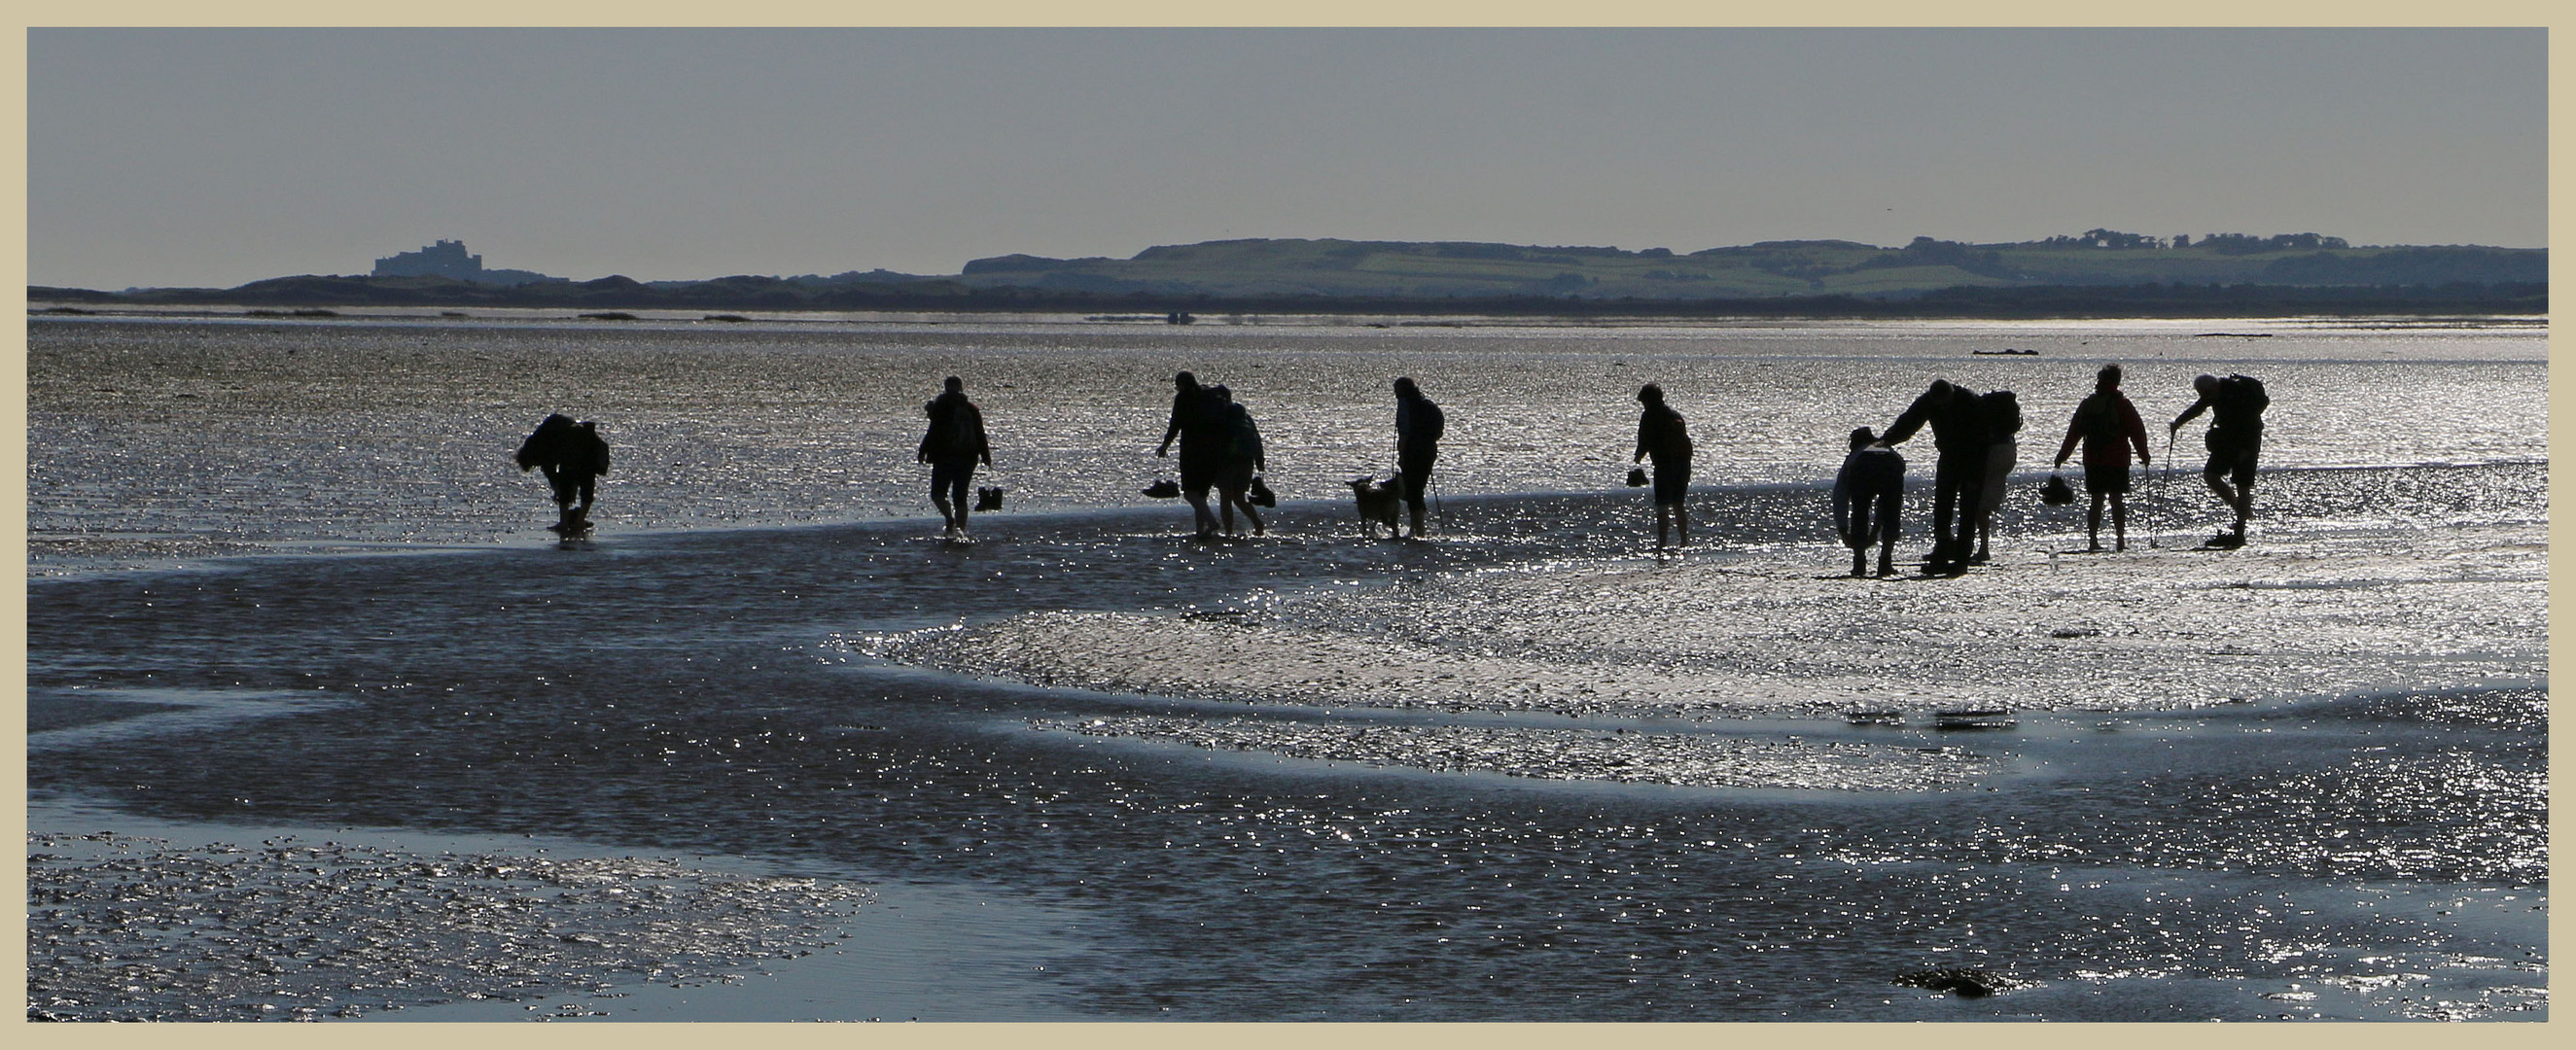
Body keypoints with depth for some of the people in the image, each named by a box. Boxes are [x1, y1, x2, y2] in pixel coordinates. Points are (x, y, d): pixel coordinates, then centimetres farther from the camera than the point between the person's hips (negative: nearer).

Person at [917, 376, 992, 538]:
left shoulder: (941, 406, -5)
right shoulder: (972, 409, 8)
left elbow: (933, 432, -10)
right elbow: (980, 435, 10)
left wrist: (923, 452, -3)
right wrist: (986, 456, 18)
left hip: (945, 458, -4)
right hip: (968, 458, 4)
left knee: (937, 494, 2)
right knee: (960, 497, 9)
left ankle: (950, 519, -21)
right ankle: (961, 528, 0)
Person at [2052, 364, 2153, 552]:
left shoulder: (2088, 404, 6)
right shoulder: (2123, 404, -3)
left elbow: (2074, 432, 10)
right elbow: (2137, 431, -2)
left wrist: (2062, 456, 17)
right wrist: (2144, 454, 9)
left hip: (2093, 460, 3)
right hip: (2118, 460, -3)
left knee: (2096, 501, 6)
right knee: (2117, 501, 1)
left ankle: (2093, 541, 1)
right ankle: (2120, 540, -5)